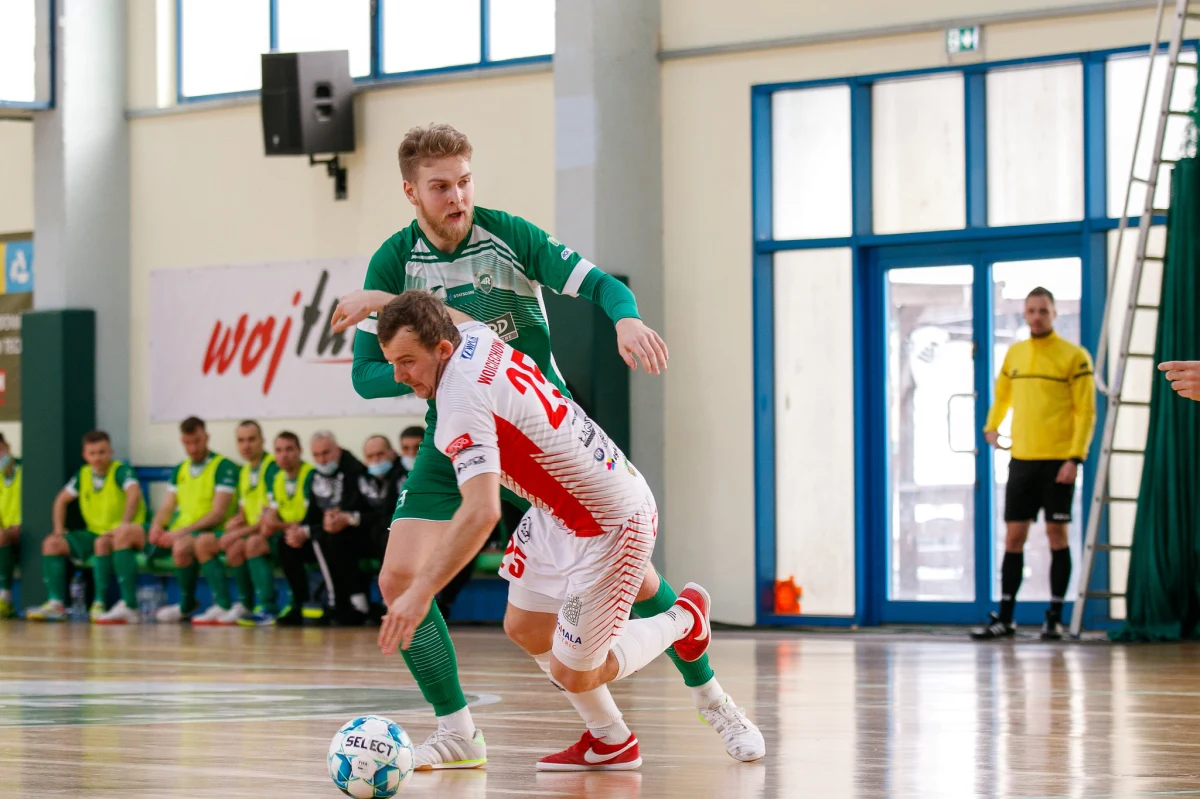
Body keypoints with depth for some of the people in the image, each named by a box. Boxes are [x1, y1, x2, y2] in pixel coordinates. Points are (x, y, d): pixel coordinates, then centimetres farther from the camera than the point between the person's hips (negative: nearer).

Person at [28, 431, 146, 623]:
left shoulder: (120, 471, -11)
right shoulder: (83, 475, 8)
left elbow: (134, 493, -30)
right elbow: (61, 500, 19)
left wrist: (124, 525, -37)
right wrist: (59, 529, 7)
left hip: (123, 535, -7)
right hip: (94, 533, 7)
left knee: (103, 543, -38)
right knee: (52, 543, -5)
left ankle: (99, 605, -36)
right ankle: (55, 604, -15)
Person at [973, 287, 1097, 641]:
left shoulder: (1074, 356, -4)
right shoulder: (1014, 354, 11)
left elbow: (1086, 411, -8)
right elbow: (1003, 394, 29)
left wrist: (1075, 458, -15)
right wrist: (992, 425, 17)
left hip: (1057, 461, -4)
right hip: (1021, 459, 4)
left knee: (1057, 534, -1)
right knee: (1014, 537, 4)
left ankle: (1055, 618, 5)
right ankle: (1005, 618, 8)